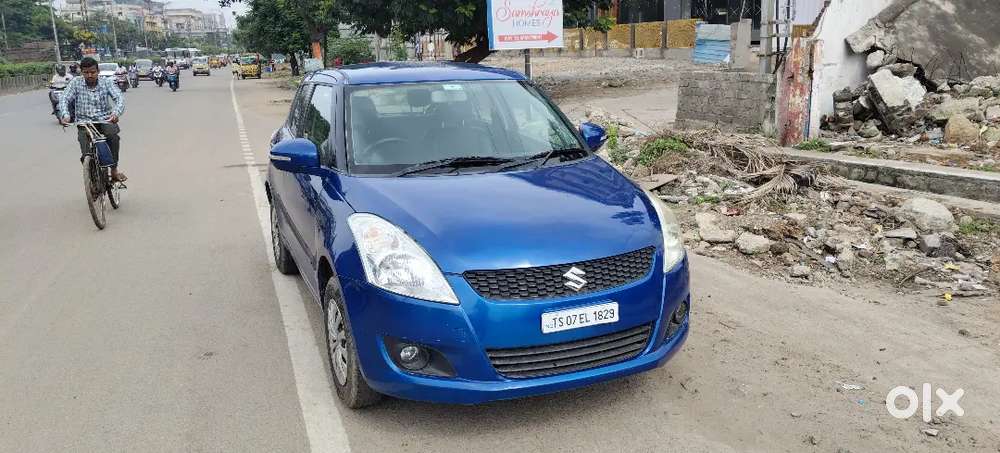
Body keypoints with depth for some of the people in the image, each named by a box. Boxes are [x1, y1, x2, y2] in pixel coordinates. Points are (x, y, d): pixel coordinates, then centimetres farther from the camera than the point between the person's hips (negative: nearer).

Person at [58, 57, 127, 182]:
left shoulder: (106, 82, 0)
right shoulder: (76, 83, 2)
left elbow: (119, 98, -11)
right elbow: (64, 99, -6)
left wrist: (116, 113, -33)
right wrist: (65, 115, -28)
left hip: (104, 120, -1)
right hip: (84, 121, 1)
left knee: (113, 134, -31)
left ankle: (114, 170, -20)